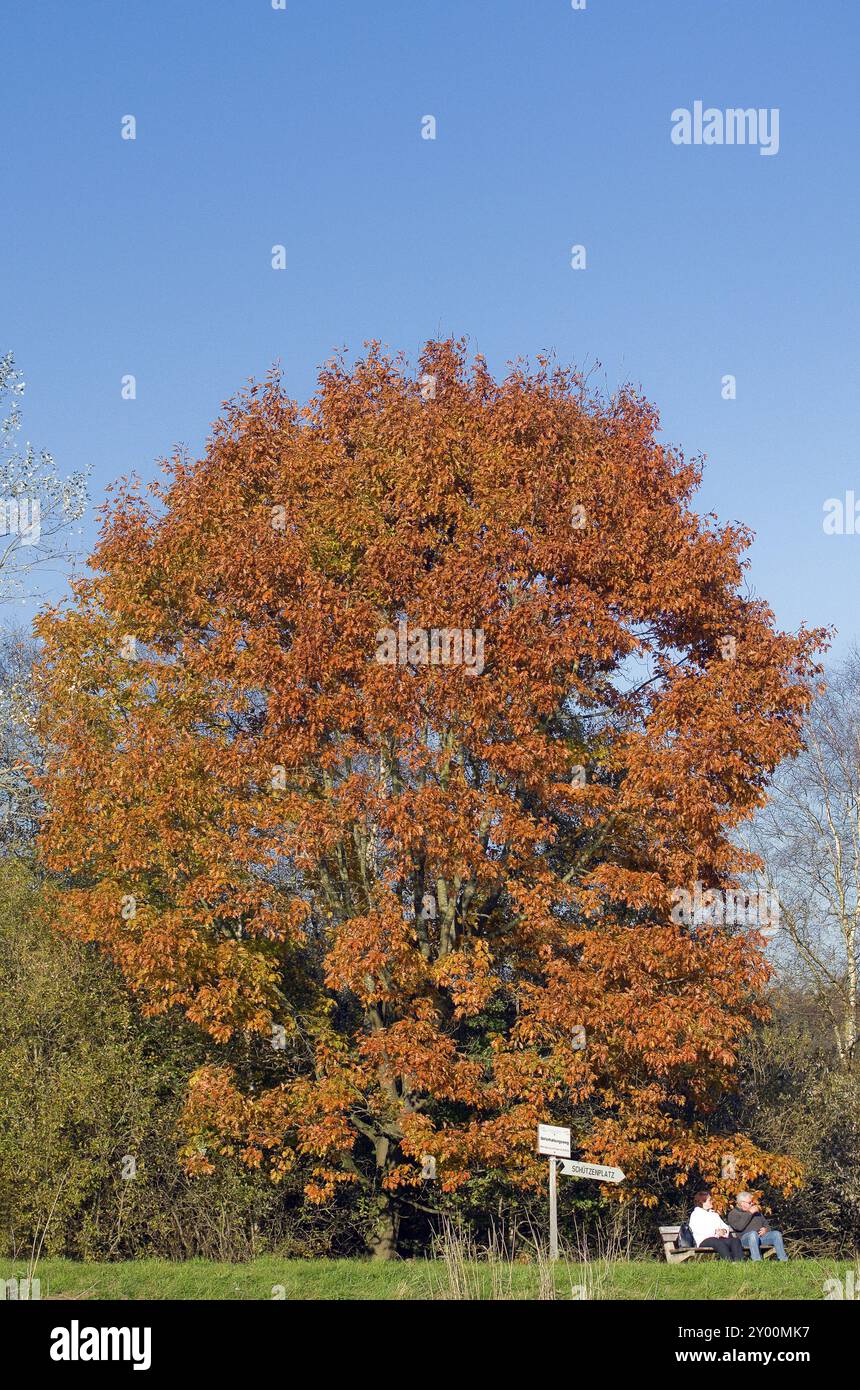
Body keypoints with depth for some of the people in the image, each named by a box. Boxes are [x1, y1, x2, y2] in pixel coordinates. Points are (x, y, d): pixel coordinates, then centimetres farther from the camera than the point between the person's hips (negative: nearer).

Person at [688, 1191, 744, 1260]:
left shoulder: (714, 1214, 31)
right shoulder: (695, 1215, 9)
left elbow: (724, 1226, 22)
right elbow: (698, 1230, -9)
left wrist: (724, 1231, -4)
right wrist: (714, 1232, -16)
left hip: (719, 1238, 6)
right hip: (705, 1240, -6)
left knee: (735, 1240, -23)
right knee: (719, 1243, -38)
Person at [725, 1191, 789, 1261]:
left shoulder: (756, 1211, 30)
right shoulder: (733, 1214, 10)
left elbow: (766, 1225, 29)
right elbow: (739, 1227, -10)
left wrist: (765, 1230, 3)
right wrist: (750, 1213, -5)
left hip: (761, 1236, 5)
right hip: (746, 1238, -5)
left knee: (776, 1234, -20)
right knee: (753, 1233, -39)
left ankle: (783, 1260, -26)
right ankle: (757, 1261, -50)